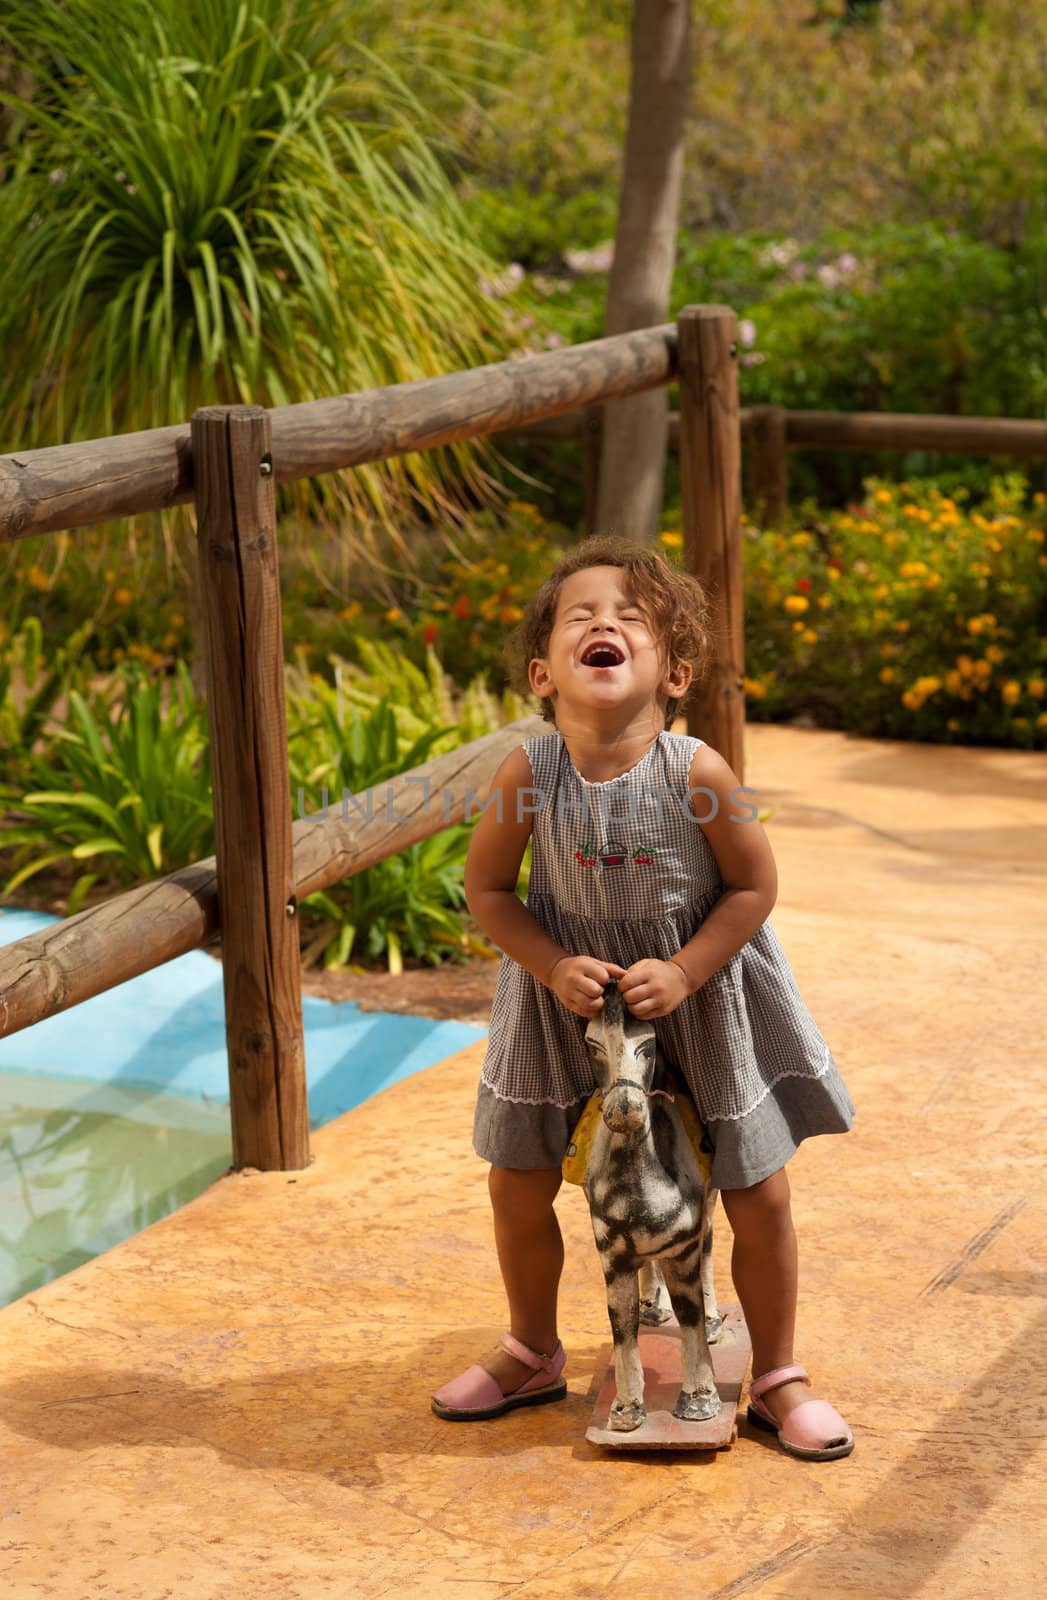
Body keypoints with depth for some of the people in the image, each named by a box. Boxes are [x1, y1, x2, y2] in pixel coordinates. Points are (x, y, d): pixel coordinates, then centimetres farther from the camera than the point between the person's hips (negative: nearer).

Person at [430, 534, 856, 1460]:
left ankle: (777, 1378, 25)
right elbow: (486, 889, -8)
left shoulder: (696, 772, -25)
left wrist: (684, 971, -22)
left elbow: (755, 886, -13)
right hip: (569, 991, 2)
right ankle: (533, 1356, 36)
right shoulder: (528, 774, -20)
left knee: (760, 1196, 4)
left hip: (700, 991, -2)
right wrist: (554, 966, -20)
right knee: (518, 1184, 10)